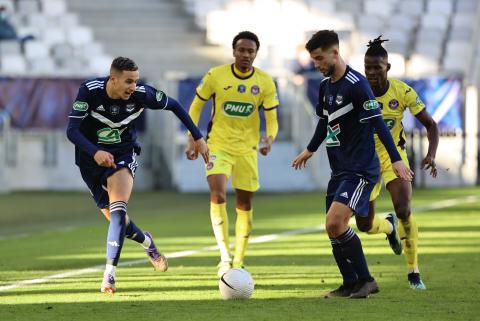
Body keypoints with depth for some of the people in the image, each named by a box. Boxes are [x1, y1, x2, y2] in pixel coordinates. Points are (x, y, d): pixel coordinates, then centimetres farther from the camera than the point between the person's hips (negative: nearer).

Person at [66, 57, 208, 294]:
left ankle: (109, 274, -26)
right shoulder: (90, 91, -22)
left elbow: (173, 105, 0)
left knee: (118, 210, -24)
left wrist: (197, 137, 3)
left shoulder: (142, 94, -18)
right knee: (114, 218, 6)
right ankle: (147, 242, 39)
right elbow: (72, 130, -25)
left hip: (123, 154, -1)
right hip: (91, 157, 1)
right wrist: (95, 152, -42)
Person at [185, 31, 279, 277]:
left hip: (247, 150, 2)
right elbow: (196, 106, 4)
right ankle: (224, 257, -20)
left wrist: (269, 138, -23)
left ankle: (239, 262, 22)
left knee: (245, 206, 8)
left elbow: (272, 119, -1)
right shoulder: (216, 76, -7)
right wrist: (193, 140, -3)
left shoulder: (265, 82, -4)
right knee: (218, 196, -23)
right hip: (218, 145, -2)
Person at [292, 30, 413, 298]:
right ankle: (351, 284, 18)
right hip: (339, 169, 9)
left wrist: (396, 159, -23)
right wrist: (310, 150, 41)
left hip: (361, 170, -9)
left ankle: (366, 280, -7)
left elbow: (378, 123, -18)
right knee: (334, 229, 6)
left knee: (335, 223, -19)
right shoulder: (325, 85, 12)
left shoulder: (356, 84, -15)